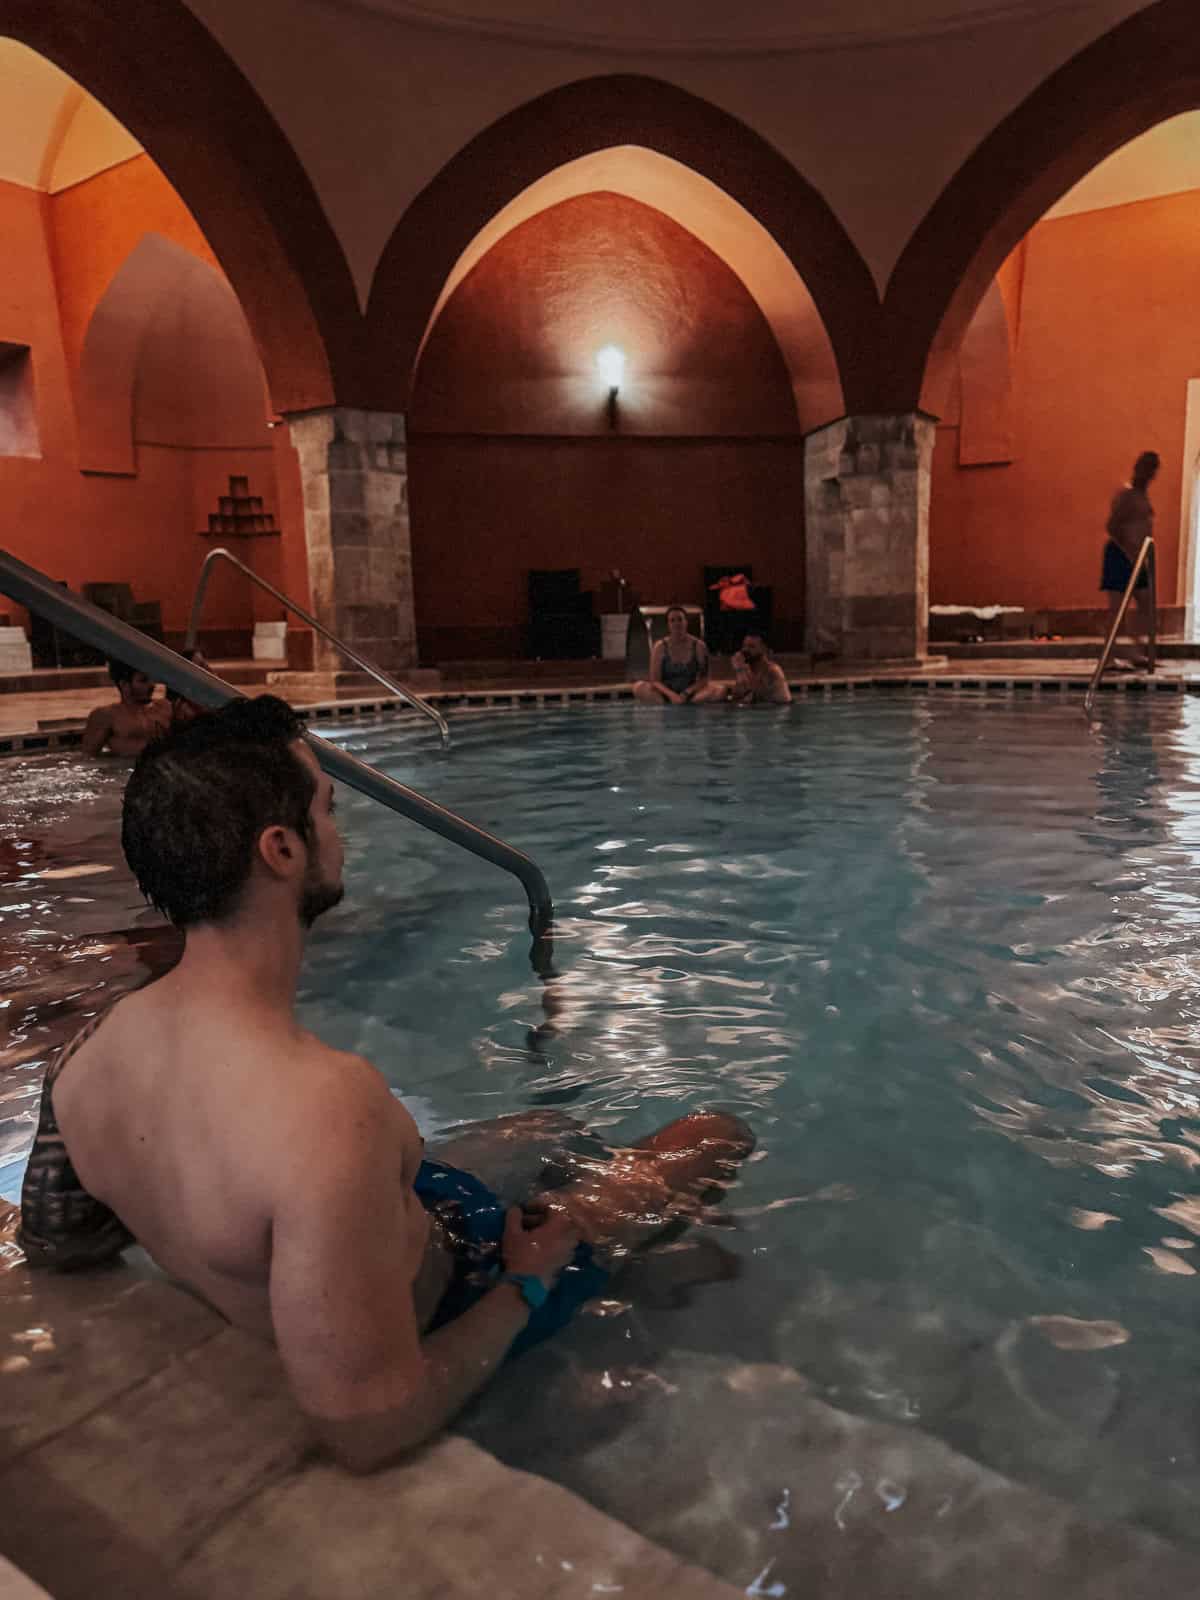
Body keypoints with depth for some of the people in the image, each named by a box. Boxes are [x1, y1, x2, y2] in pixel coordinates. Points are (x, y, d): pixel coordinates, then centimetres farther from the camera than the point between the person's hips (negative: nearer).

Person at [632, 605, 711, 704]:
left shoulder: (698, 646, 1)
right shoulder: (660, 647, -1)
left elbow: (703, 679, 0)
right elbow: (655, 681, -5)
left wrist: (686, 693, -17)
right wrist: (671, 695, -22)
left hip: (690, 694, 1)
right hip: (666, 694, -1)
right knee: (638, 688, -28)